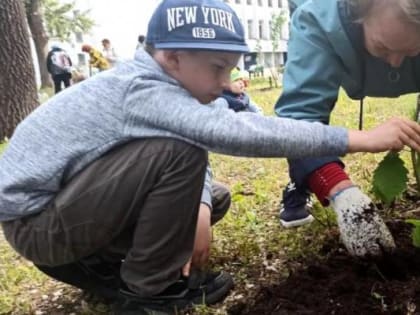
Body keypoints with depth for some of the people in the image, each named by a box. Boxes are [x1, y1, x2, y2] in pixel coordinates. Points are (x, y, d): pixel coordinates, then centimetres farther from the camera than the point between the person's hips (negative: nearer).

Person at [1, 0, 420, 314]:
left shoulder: (149, 83, 2)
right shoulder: (143, 92, -27)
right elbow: (233, 132, -38)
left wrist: (196, 210, -16)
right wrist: (359, 139, -35)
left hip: (66, 202, 9)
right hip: (34, 219, -9)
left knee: (210, 198, 8)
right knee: (178, 152, -26)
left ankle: (103, 267, 13)